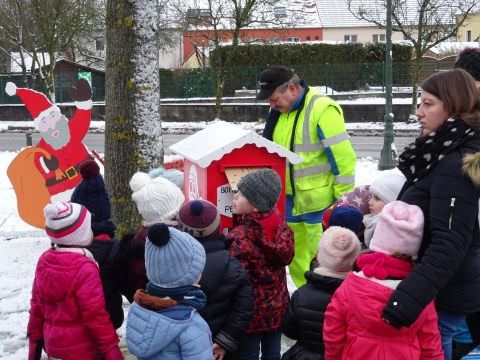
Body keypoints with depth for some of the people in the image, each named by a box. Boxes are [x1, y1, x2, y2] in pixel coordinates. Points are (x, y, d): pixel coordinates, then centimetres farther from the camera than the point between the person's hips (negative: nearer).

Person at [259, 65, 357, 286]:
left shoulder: (322, 110, -19)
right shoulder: (279, 111, 7)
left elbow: (343, 158, -19)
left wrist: (344, 200, -16)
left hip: (319, 203, -8)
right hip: (290, 198, 8)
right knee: (297, 258, 16)